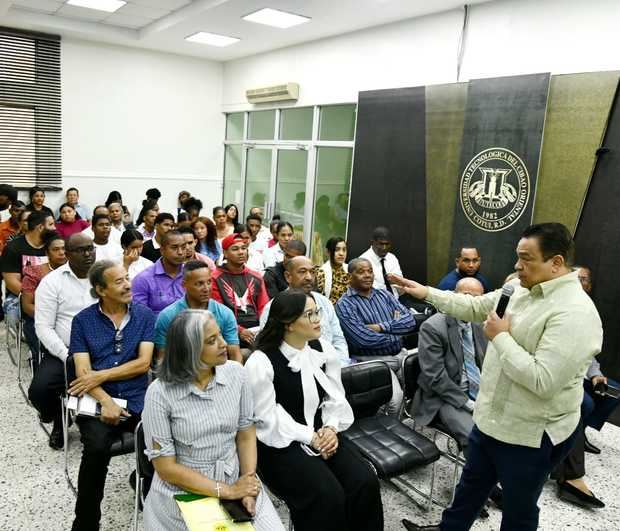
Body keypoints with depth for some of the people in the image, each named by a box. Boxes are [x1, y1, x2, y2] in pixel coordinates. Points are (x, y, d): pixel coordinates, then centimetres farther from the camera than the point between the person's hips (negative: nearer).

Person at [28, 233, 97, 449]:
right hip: (64, 352, 0)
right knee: (39, 390, -23)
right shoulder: (51, 282, -2)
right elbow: (43, 327, -6)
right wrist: (68, 357, -16)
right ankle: (59, 421, 14)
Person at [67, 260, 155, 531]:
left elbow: (143, 364, -2)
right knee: (97, 448, -28)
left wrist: (100, 375, -9)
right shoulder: (83, 320, 4)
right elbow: (83, 372, -3)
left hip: (138, 400, 1)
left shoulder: (144, 315, 4)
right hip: (96, 402, 0)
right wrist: (106, 401, -18)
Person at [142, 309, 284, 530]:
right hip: (183, 493, -2)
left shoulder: (236, 373, -6)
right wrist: (226, 491, -15)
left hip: (236, 481, 2)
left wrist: (246, 490, -11)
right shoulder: (159, 393, -15)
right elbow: (166, 467, -11)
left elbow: (246, 435, 1)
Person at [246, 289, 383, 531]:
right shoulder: (260, 362, -16)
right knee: (328, 495, -25)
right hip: (281, 444, -5)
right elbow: (268, 418, -15)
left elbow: (335, 397, 6)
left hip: (323, 435, 5)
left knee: (365, 482, -14)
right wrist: (310, 437, -18)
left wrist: (331, 428, -13)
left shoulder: (324, 350, 2)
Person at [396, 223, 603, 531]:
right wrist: (426, 293, 6)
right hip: (491, 419, 8)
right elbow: (475, 307, 12)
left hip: (531, 435, -8)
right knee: (471, 484, 27)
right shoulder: (520, 289, 0)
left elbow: (543, 381, -33)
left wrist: (501, 337, -23)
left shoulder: (575, 313, -27)